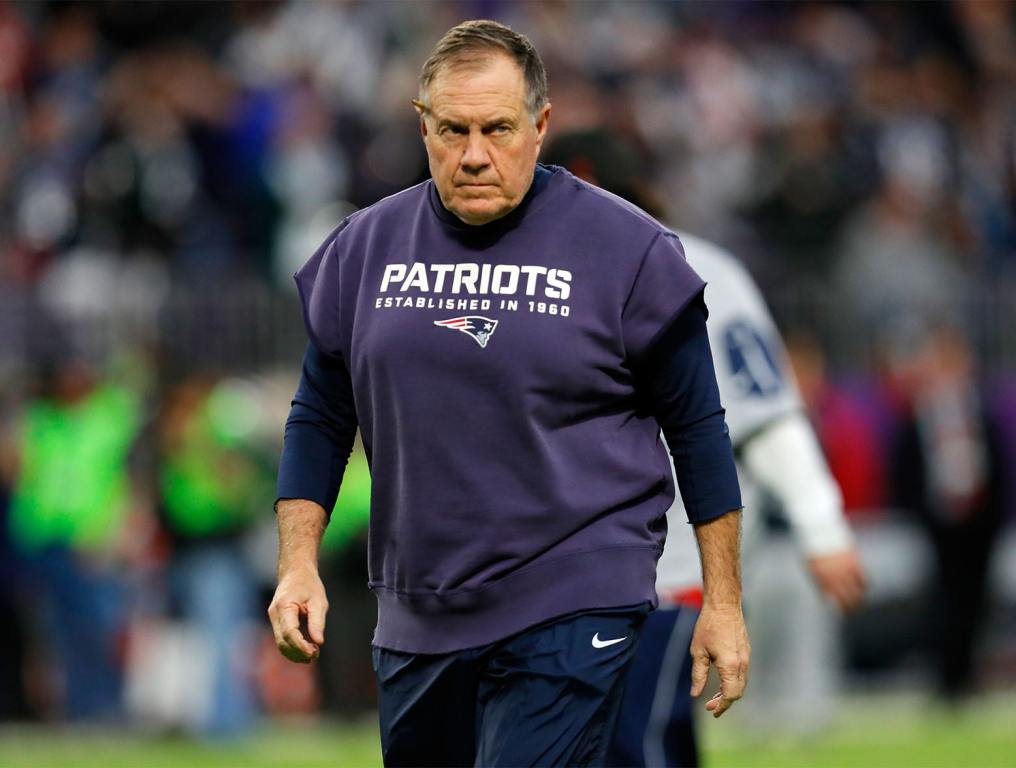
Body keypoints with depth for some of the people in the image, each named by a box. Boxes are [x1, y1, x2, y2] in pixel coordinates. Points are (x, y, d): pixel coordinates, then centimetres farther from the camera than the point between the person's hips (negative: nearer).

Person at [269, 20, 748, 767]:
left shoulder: (627, 249, -5)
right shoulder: (365, 248, 5)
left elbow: (697, 427, 0)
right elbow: (320, 419, 14)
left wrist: (723, 602, -1)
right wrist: (299, 565, 3)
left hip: (569, 618, -5)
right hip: (417, 617, 5)